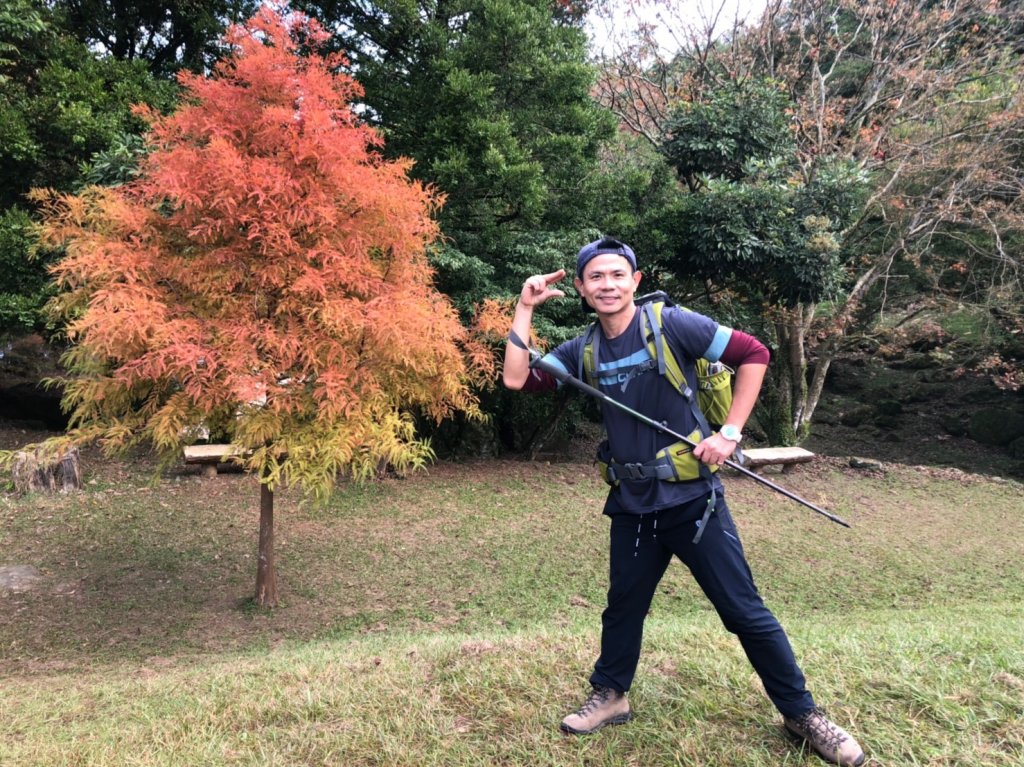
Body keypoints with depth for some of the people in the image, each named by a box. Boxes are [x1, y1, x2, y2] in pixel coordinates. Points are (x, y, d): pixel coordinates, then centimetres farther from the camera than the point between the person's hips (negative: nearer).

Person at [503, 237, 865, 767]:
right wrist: (525, 308, -3)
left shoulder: (671, 324, -11)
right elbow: (516, 379, -3)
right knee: (623, 606, 19)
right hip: (631, 505, 4)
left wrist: (730, 433, -14)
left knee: (744, 611, 4)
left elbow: (753, 354, -9)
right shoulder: (583, 350, 3)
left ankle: (802, 714, 22)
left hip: (690, 497, -4)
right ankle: (609, 697, 39)